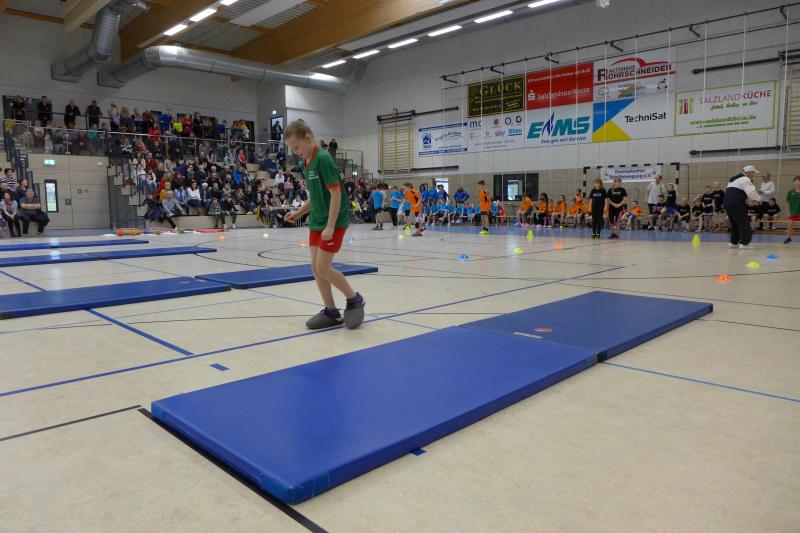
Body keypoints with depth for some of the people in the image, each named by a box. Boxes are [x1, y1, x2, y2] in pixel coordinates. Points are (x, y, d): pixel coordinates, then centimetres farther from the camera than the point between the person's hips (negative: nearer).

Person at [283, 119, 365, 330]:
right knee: (316, 267, 6)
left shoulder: (323, 159, -15)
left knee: (323, 267, -10)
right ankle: (331, 312, 15)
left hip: (333, 222, -9)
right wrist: (299, 212, 11)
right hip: (316, 222, 9)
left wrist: (330, 226, -22)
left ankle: (354, 299, 9)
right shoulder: (307, 163, 12)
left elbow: (336, 193, -19)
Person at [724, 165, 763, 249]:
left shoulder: (734, 179, 23)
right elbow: (751, 191, -17)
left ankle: (733, 242, 23)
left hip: (727, 203, 9)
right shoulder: (745, 179, -7)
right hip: (737, 205, -9)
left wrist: (747, 198, 26)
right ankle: (744, 243, -9)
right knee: (744, 224, -5)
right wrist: (758, 198, 0)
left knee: (734, 224, 19)